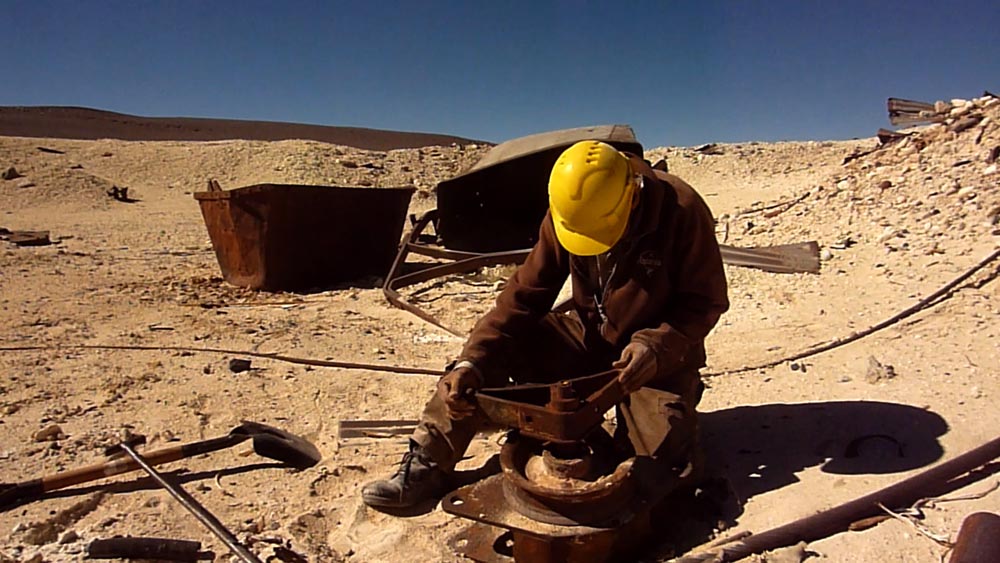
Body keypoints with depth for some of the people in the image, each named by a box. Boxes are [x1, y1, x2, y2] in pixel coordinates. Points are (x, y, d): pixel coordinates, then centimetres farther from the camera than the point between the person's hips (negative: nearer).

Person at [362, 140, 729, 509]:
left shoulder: (682, 209, -22)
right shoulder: (565, 213, -13)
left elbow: (707, 301, -14)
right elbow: (526, 294, -14)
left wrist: (656, 346, -32)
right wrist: (472, 361, -27)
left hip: (658, 357, -2)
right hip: (589, 339, 3)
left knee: (661, 455, -23)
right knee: (496, 346, -19)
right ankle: (428, 463, -11)